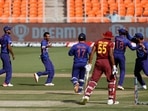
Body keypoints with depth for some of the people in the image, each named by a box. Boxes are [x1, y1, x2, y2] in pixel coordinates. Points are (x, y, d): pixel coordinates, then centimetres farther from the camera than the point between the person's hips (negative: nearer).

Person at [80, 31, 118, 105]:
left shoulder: (98, 42, 12)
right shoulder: (110, 43, 0)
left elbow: (92, 52, 3)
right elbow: (111, 55, -12)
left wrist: (89, 64, 2)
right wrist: (114, 66, -12)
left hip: (98, 62, 3)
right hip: (107, 62, -3)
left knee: (93, 80, 5)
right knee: (112, 80, 10)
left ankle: (86, 96, -11)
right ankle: (111, 100, 8)